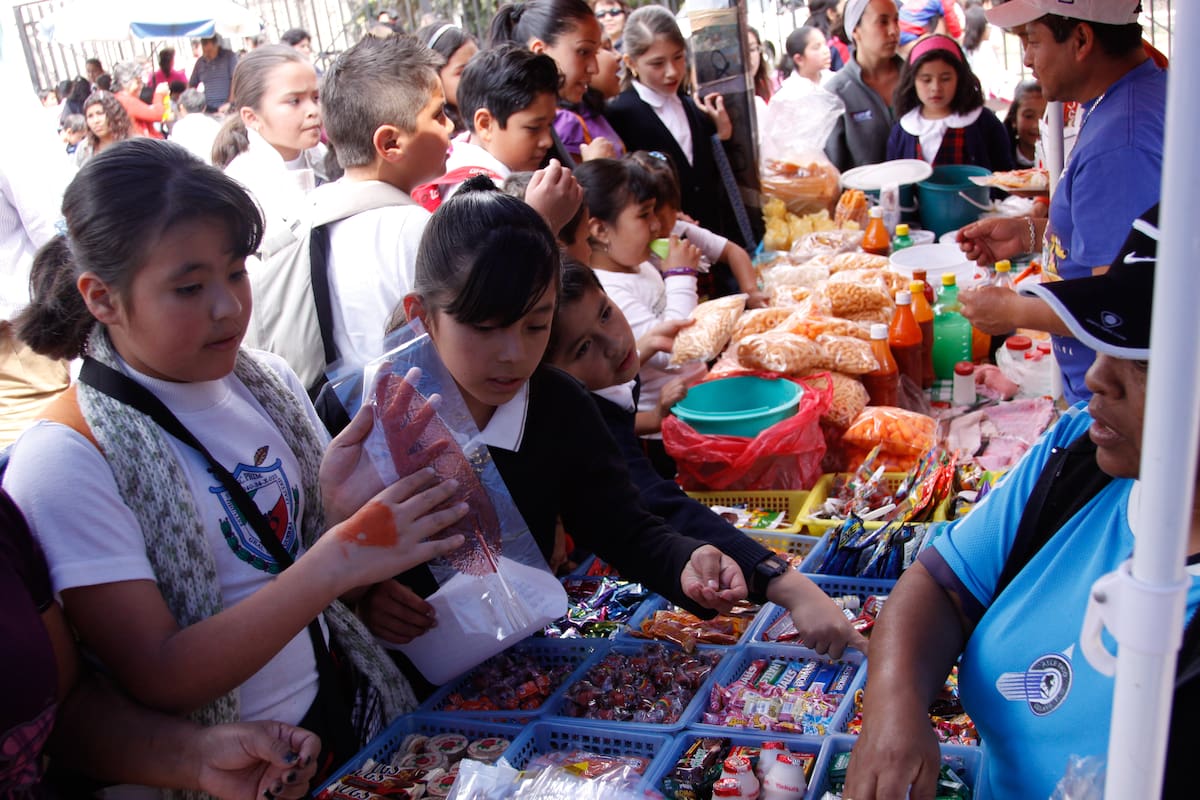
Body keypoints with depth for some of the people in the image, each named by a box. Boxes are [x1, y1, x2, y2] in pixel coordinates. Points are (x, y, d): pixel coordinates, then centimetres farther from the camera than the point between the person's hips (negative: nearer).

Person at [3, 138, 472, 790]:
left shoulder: (270, 383, 1)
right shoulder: (64, 461, -14)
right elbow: (159, 680, -17)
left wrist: (347, 513, -14)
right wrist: (334, 563, -26)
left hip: (350, 714, 5)